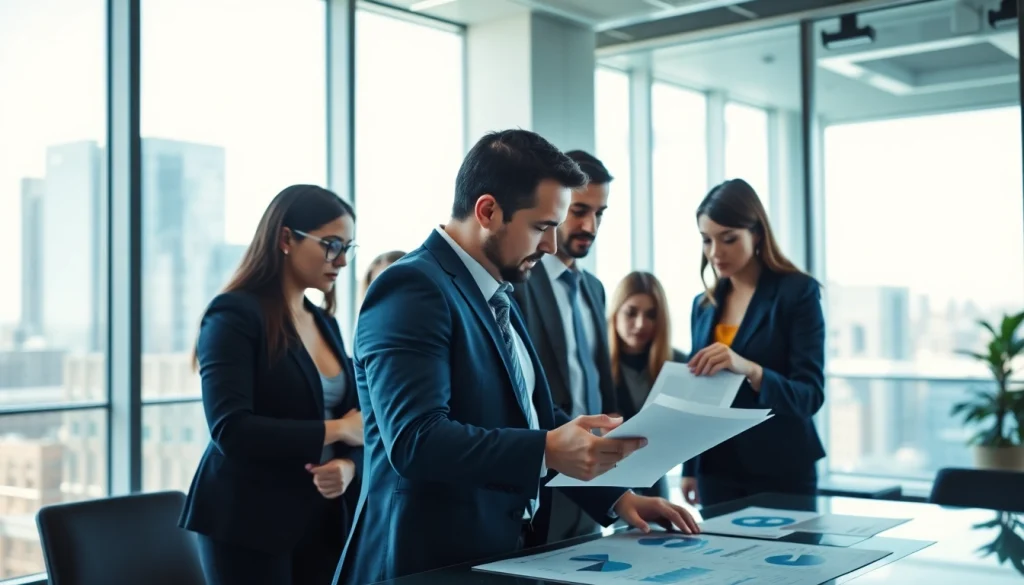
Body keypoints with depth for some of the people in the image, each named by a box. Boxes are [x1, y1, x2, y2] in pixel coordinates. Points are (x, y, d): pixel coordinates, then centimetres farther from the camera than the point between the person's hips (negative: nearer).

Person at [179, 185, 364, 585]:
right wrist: (336, 430, -16)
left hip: (322, 519, 7)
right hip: (249, 523, -6)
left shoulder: (325, 323, 11)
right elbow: (231, 429, -21)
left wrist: (348, 465, -10)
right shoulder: (234, 315, -11)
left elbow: (348, 417, 12)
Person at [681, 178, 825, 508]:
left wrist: (750, 370, -31)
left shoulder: (798, 292, -7)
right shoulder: (704, 304, 9)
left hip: (781, 471, -4)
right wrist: (689, 467, 12)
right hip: (716, 468, 4)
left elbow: (810, 395, -15)